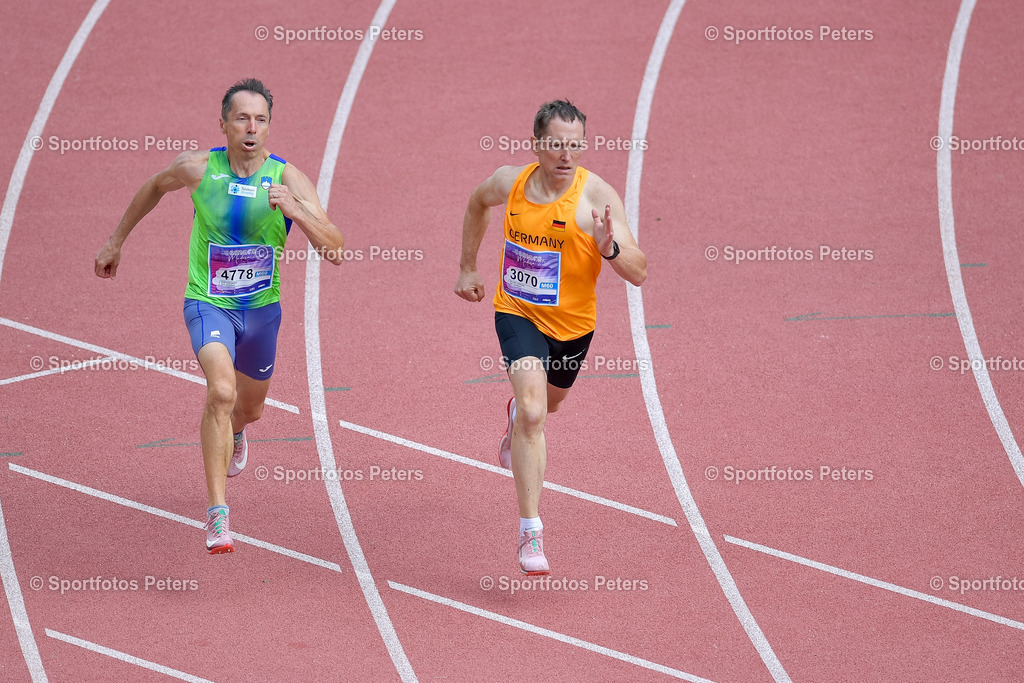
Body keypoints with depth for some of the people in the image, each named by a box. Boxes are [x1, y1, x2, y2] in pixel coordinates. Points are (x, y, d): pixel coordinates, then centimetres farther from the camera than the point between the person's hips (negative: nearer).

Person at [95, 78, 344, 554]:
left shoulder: (289, 179, -14)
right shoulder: (199, 168, -12)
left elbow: (334, 250, -20)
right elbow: (154, 187, 12)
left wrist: (296, 210, -36)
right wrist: (116, 241, 18)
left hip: (261, 308, 3)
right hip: (208, 303, -3)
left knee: (249, 408, 23)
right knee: (222, 390, -29)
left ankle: (230, 432, 64)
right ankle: (218, 514, -28)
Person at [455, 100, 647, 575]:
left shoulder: (597, 195, -21)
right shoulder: (509, 182, -12)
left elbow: (639, 274, -22)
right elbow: (478, 202, 15)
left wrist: (610, 247, -42)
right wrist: (467, 267, 18)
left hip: (572, 322, 1)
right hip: (517, 311, -1)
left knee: (549, 401, 28)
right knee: (533, 411, -22)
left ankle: (517, 415, 68)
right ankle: (530, 531, -21)